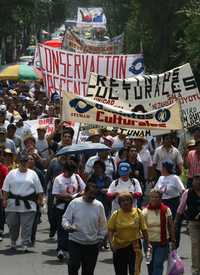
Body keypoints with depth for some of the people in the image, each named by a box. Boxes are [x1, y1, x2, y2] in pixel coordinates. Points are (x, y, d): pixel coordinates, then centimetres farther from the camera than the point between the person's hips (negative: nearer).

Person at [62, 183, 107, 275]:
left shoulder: (99, 205, 2)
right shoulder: (74, 203, -4)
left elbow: (102, 224, 10)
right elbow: (65, 218, -1)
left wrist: (101, 238, 7)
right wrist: (68, 226, -21)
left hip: (93, 244, 2)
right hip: (75, 241, -2)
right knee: (73, 265, -14)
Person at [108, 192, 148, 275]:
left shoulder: (138, 213, -2)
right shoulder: (116, 214, -3)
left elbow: (143, 229, 3)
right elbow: (110, 230, -3)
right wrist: (111, 243, -17)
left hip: (134, 246, -1)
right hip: (119, 247, 1)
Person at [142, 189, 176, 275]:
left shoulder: (166, 210, -2)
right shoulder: (145, 211, -5)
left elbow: (171, 226, 6)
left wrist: (173, 240, 5)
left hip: (163, 243, -1)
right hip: (149, 242, 1)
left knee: (158, 264, -12)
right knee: (150, 266, 9)